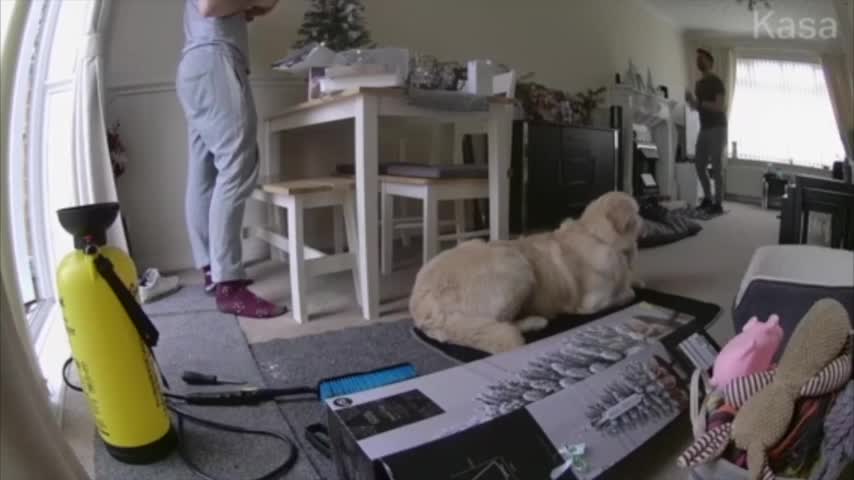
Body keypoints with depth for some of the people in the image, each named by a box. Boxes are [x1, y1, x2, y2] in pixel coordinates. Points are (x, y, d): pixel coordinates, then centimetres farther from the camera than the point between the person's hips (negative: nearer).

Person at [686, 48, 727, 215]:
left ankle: (718, 204, -4)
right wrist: (690, 100, -1)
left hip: (717, 129, -8)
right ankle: (707, 198, 21)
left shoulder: (716, 82, -10)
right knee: (699, 164, 8)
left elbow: (720, 107, -17)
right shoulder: (699, 84, 15)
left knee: (716, 167, -8)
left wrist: (700, 102, -25)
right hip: (704, 129, 8)